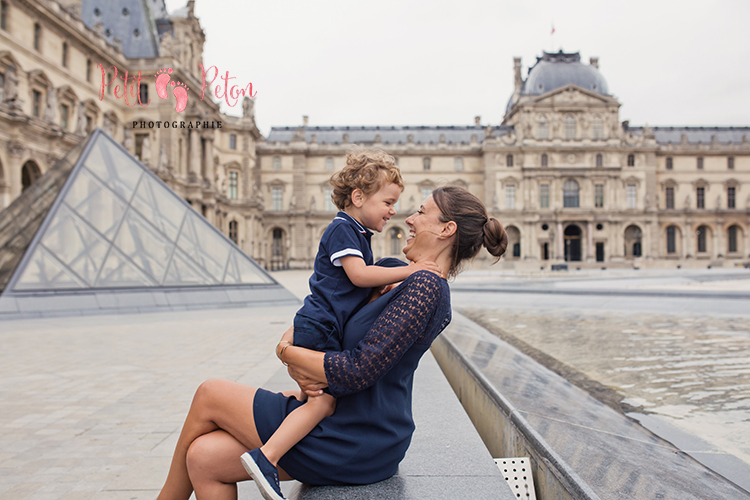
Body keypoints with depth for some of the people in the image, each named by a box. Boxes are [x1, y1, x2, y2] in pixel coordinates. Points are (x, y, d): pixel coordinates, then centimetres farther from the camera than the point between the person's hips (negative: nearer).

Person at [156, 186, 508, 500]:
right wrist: (300, 369, -7)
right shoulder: (410, 285, 15)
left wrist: (286, 351, -7)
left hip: (357, 445, -9)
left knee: (209, 395, 2)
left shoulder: (425, 286, -16)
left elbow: (358, 372, -22)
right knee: (203, 457, 2)